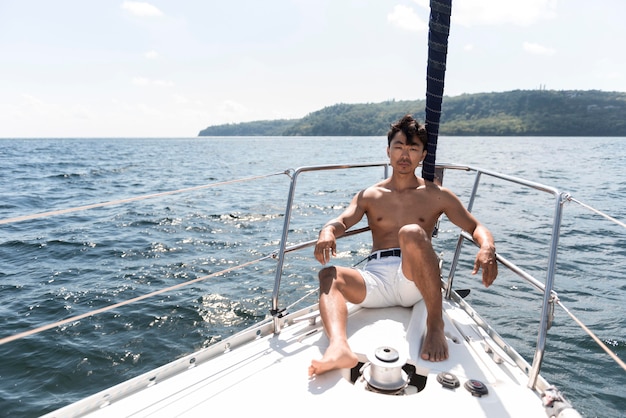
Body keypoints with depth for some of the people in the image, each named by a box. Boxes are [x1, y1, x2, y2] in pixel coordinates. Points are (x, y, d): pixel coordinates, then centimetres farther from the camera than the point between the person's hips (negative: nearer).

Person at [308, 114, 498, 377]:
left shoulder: (437, 196, 14)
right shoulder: (369, 196, 17)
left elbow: (476, 227, 12)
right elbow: (342, 221, 1)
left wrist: (487, 248, -13)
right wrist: (328, 231, -25)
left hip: (415, 280, -2)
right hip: (376, 278, 2)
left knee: (412, 233, -32)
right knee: (329, 275, -27)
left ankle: (435, 324, -25)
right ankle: (338, 348, -51)